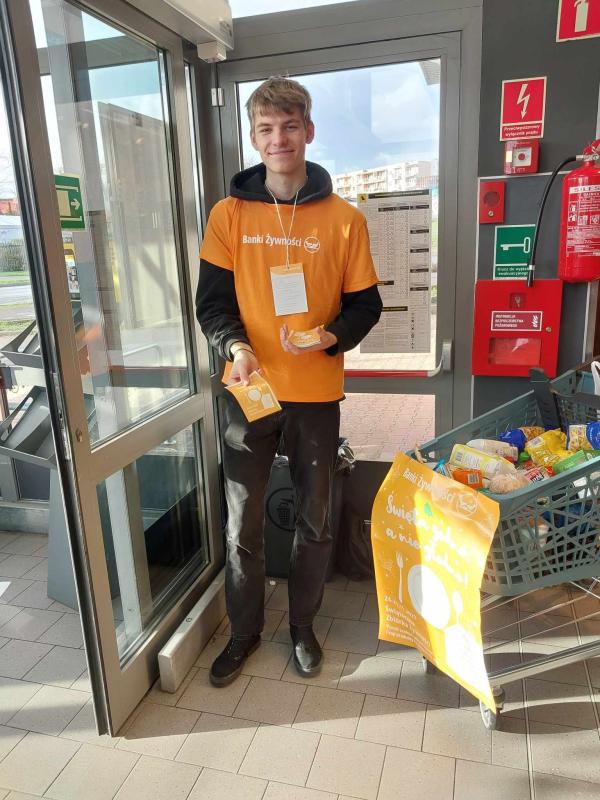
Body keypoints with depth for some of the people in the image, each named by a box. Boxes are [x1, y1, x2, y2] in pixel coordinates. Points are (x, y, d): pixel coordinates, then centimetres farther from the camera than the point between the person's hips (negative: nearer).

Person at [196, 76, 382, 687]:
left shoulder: (344, 218, 0)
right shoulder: (229, 214, 1)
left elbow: (365, 303, 2)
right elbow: (211, 299, 0)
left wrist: (332, 336, -18)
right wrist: (235, 345, -20)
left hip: (317, 391, 0)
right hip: (249, 388, 0)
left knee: (314, 520, 13)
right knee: (242, 524, 9)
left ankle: (302, 622, 37)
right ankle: (244, 629, 33)